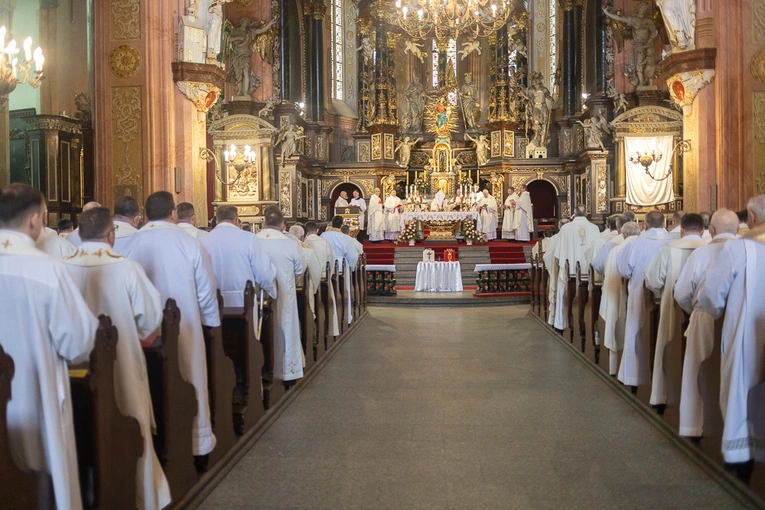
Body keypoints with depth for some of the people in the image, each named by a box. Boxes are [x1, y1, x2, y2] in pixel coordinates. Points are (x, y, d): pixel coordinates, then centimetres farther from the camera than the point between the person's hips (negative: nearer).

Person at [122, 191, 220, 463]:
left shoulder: (131, 245, -5)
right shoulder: (190, 244, -13)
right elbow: (207, 290, -7)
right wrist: (212, 321, 8)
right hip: (183, 328, -2)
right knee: (189, 384, 10)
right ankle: (197, 447, 17)